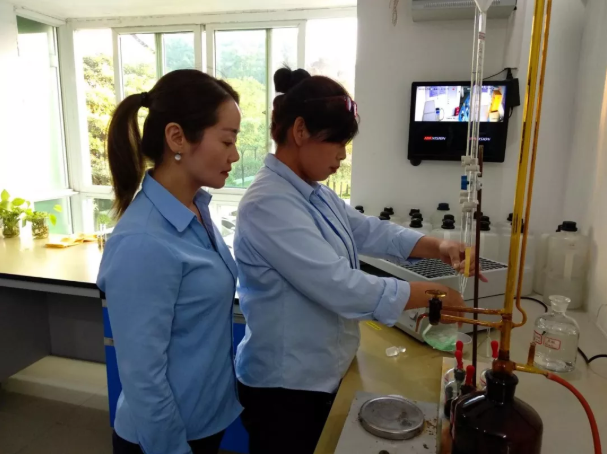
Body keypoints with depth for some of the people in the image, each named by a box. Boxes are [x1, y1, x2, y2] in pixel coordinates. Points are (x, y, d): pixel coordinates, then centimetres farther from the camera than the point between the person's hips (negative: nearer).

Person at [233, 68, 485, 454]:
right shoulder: (269, 205, -27)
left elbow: (368, 231, 7)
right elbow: (340, 287, -30)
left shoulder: (314, 194, 3)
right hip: (283, 385, -8)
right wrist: (432, 294, -21)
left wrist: (436, 247, -9)